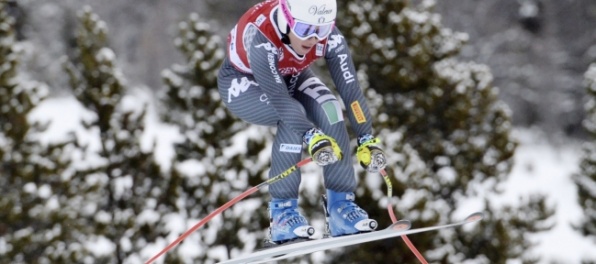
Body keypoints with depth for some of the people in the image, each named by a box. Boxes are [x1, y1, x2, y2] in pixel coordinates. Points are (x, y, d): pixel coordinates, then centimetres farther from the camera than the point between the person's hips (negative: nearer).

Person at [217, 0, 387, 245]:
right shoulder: (261, 37, -40)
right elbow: (278, 97, -45)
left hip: (291, 77, 4)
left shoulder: (330, 37, -27)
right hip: (243, 82, -4)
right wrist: (312, 137, -55)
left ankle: (340, 204, -16)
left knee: (331, 109, -25)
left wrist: (368, 140, -34)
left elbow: (350, 88, -27)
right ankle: (282, 210, -22)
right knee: (293, 116, -32)